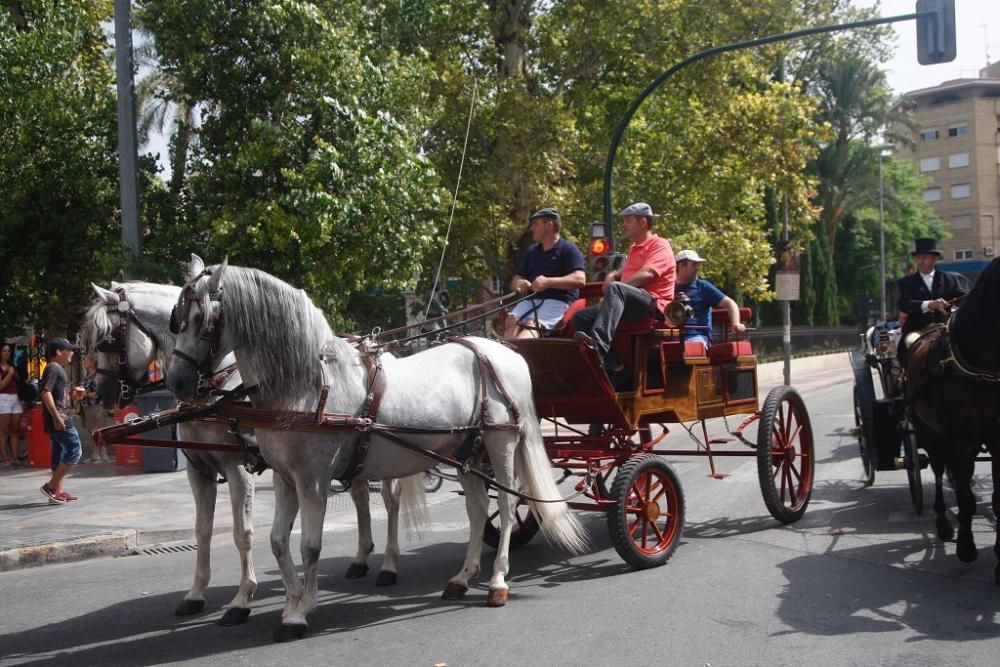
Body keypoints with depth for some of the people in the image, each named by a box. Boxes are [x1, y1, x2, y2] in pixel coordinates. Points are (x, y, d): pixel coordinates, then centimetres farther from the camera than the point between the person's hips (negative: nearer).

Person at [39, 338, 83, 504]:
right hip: (59, 419, -10)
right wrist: (56, 417, -25)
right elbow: (46, 393, -21)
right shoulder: (53, 368, -11)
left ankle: (57, 491, 12)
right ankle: (51, 486, -9)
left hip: (59, 419, 10)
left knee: (60, 453, 10)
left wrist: (72, 392, 14)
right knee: (74, 450, -10)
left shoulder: (57, 369, 20)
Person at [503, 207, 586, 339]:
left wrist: (548, 282, -23)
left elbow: (580, 279, -10)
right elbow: (517, 279, 24)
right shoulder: (532, 251, 25)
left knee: (532, 323, -34)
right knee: (512, 320, -25)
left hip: (558, 301, -6)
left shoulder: (569, 250, 4)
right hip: (531, 299, 6)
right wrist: (518, 284, -4)